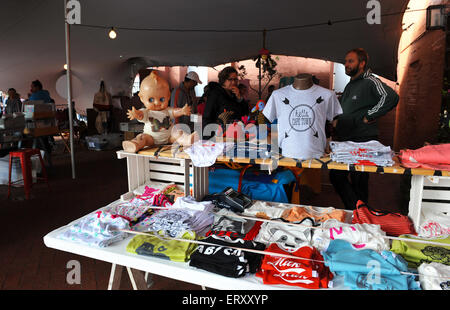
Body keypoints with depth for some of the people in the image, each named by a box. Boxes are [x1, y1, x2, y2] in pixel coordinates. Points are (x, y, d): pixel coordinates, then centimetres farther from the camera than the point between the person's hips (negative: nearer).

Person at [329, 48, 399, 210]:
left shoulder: (370, 82, -10)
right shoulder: (350, 85, 18)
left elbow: (391, 97, -28)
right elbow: (339, 109, 31)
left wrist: (369, 116, -21)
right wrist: (336, 121, 13)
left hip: (363, 143, -9)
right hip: (345, 141, 9)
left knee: (359, 182, -1)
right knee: (336, 176, 10)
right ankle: (355, 210, 23)